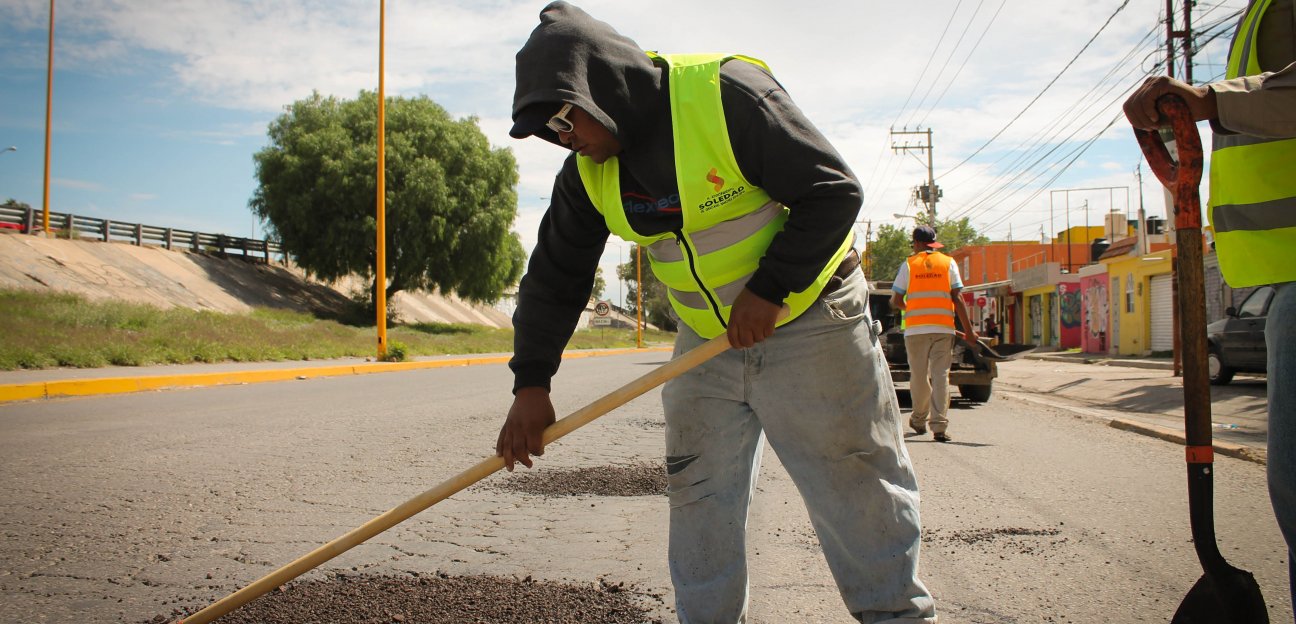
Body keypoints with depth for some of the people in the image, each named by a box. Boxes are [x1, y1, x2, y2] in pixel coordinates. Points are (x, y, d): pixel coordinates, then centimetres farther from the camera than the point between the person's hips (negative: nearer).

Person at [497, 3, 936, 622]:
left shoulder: (726, 93, -22)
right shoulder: (588, 174, -3)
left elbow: (834, 190, -21)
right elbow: (554, 275, 4)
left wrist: (768, 289, -25)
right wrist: (531, 383, -3)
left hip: (807, 323, -6)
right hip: (706, 340, 6)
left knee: (859, 494, 2)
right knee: (698, 499, 8)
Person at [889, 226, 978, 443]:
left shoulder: (908, 265, 4)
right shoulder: (948, 263, 6)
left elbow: (895, 301, 3)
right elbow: (957, 298, 1)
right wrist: (968, 329, 4)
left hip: (916, 329, 0)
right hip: (943, 328, 1)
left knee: (919, 376, 10)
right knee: (941, 376, -2)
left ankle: (919, 420, 24)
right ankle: (939, 426, -9)